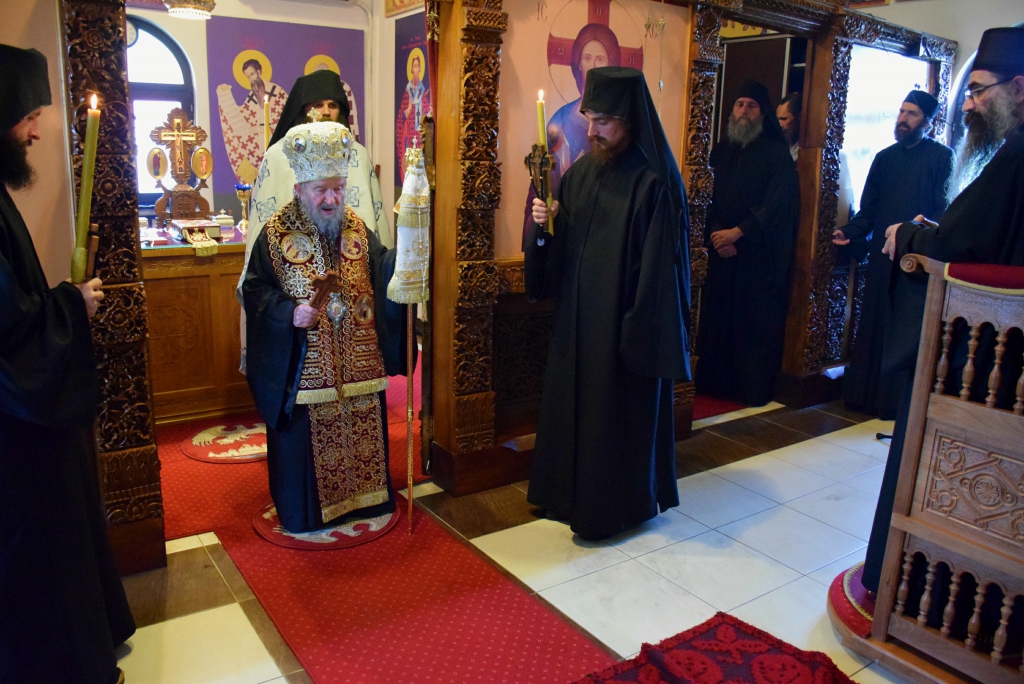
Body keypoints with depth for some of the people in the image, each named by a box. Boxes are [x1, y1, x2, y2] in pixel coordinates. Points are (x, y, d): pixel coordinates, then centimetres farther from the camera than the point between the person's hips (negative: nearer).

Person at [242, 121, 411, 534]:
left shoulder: (356, 228, 5)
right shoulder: (277, 232, -5)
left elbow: (383, 274, 1)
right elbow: (255, 290, -4)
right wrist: (289, 313, -19)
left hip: (359, 360, 4)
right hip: (303, 365, -3)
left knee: (361, 429, 14)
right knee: (305, 435, 6)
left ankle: (363, 497, 33)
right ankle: (305, 511, 25)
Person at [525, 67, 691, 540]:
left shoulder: (654, 181, -14)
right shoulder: (580, 171, 6)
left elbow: (660, 266, -16)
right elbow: (556, 247, 12)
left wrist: (644, 329, -18)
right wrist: (543, 225, -9)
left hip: (624, 322, -7)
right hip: (576, 318, 7)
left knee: (620, 410, 6)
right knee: (571, 401, 16)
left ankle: (619, 505, 25)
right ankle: (571, 492, 35)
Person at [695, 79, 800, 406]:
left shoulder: (776, 153, -1)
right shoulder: (720, 152, 13)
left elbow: (777, 204, -11)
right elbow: (708, 200, 10)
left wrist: (738, 232, -16)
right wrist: (716, 233, -6)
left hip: (760, 256, -4)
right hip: (722, 253, 4)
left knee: (756, 323, -1)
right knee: (718, 319, 5)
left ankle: (754, 389, 8)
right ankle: (716, 382, 15)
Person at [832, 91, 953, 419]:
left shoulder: (941, 157, 0)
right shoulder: (885, 158, 16)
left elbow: (945, 210, -7)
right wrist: (851, 232, -1)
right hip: (882, 256, 5)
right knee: (874, 326, 7)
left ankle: (899, 400, 8)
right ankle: (867, 395, 17)